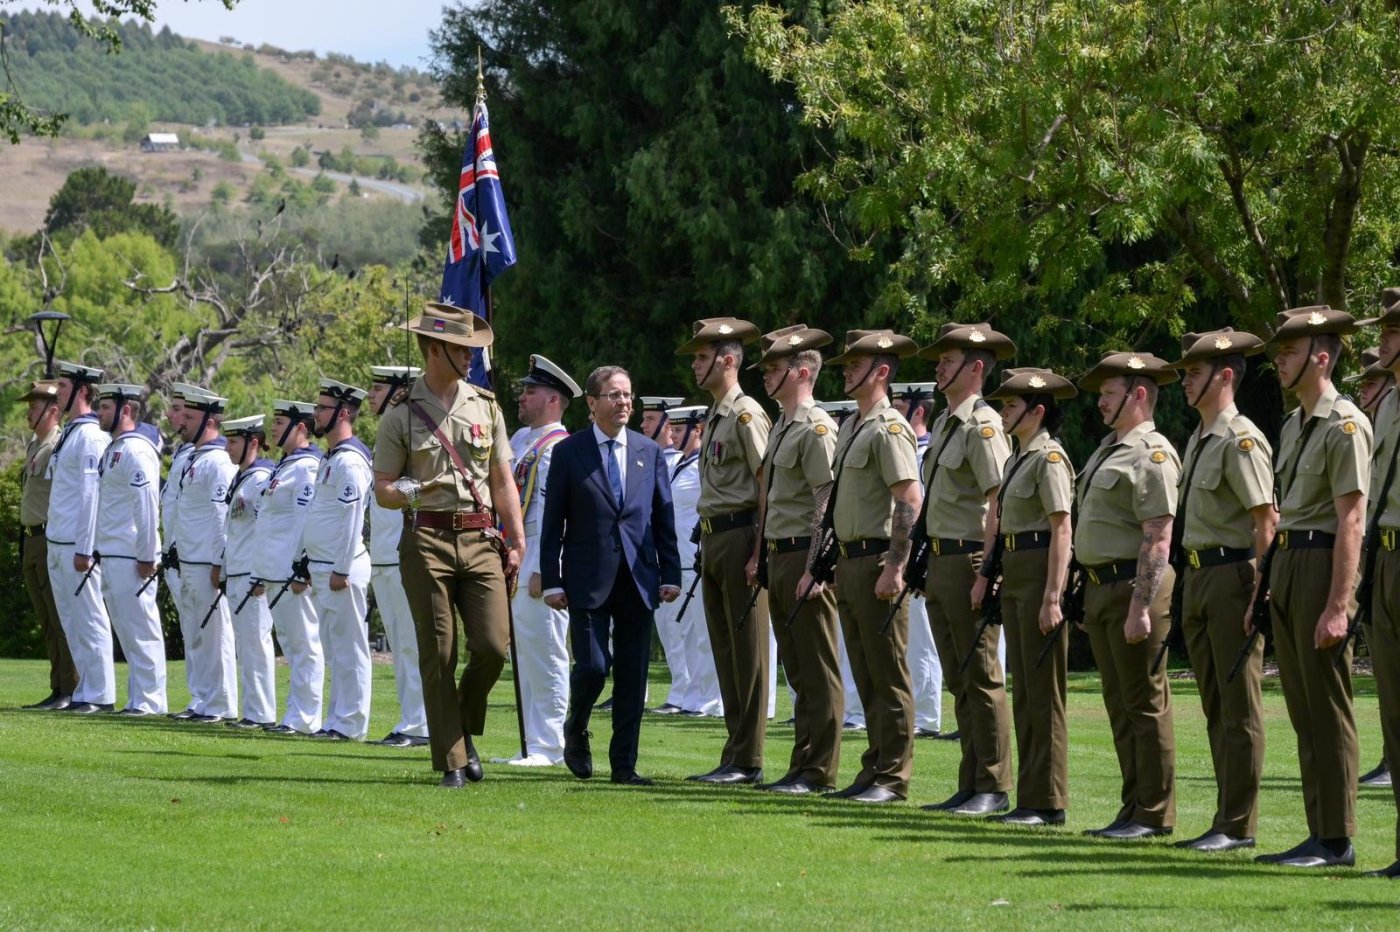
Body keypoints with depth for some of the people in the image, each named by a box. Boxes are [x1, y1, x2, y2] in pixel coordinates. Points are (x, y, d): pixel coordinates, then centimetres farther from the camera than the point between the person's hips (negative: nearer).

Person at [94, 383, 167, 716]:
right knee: (126, 628, 12)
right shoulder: (115, 449, 16)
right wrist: (99, 551, 19)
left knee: (141, 628, -7)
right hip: (113, 557, 10)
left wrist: (146, 557, -20)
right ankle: (140, 699, 16)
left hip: (131, 559, -10)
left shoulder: (135, 451, -14)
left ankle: (149, 701, -5)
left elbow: (147, 506, -18)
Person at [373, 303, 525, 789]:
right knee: (438, 655, -3)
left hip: (480, 541, 3)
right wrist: (407, 492, -19)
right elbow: (382, 490, 4)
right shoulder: (401, 416, 3)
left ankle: (464, 729, 17)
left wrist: (516, 541, 8)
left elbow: (502, 481, 16)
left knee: (493, 644, -9)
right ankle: (451, 762, 2)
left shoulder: (485, 406, 13)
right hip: (427, 542, -3)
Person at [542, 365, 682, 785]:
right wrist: (552, 581, -5)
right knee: (592, 666, -9)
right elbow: (552, 524, 1)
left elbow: (663, 518, 12)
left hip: (638, 578, 3)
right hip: (588, 579, -3)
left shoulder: (649, 452, 10)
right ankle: (575, 733, 19)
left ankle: (624, 763, 7)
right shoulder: (568, 452, 2)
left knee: (633, 674, 2)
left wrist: (670, 574, 4)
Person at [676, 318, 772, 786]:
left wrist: (758, 554, -21)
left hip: (740, 536, -10)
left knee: (747, 651, -6)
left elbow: (768, 486, -16)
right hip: (713, 537, 10)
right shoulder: (715, 416, 17)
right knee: (726, 652, 11)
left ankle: (747, 760, -4)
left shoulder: (745, 414, -11)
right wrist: (707, 547, 18)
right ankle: (736, 756, 14)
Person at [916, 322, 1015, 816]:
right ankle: (970, 785, 15)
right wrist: (928, 565, 18)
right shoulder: (944, 423, 16)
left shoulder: (983, 425, -13)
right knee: (958, 681, 11)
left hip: (969, 561, -10)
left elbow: (1000, 504, -18)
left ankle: (993, 788, -3)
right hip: (940, 563, 10)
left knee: (981, 678, -6)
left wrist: (986, 574, -23)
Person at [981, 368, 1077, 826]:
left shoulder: (1049, 458, -12)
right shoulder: (1018, 458, 16)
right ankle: (1030, 797, 15)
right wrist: (994, 578, 19)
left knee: (1043, 692, -6)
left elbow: (1062, 530, -17)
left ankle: (1048, 801, -3)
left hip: (1039, 572, -10)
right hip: (1014, 574, 10)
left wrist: (1052, 597, -22)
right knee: (1023, 691, 11)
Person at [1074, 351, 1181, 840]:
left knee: (1145, 704, -6)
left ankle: (1155, 814, -2)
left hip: (1134, 585, -10)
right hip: (1101, 589, 10)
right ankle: (1134, 809, 18)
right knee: (1120, 706, 12)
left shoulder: (1152, 455, -13)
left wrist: (1140, 607, -24)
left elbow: (1158, 539, -20)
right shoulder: (1108, 450, 18)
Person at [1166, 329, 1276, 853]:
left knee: (1238, 710, -4)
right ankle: (1228, 822, 17)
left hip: (1232, 576, -10)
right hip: (1196, 575, 10)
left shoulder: (1240, 440, -13)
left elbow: (1267, 520, -18)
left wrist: (1259, 592, -21)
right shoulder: (1198, 440, 15)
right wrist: (1186, 581, 17)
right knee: (1215, 707, 12)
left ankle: (1238, 826, -2)